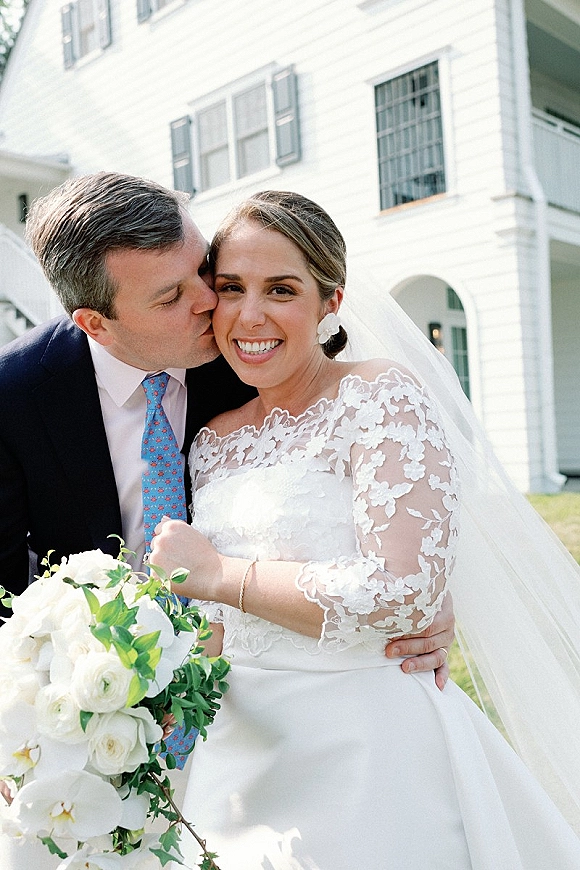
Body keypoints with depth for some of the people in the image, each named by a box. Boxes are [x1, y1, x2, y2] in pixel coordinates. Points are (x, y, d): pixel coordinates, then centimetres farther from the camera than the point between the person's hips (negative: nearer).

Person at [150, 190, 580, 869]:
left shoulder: (381, 398, -14)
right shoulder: (213, 442, 5)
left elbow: (404, 591, -25)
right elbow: (222, 624, 12)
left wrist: (218, 574, -16)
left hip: (367, 753, -6)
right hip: (241, 749, 6)